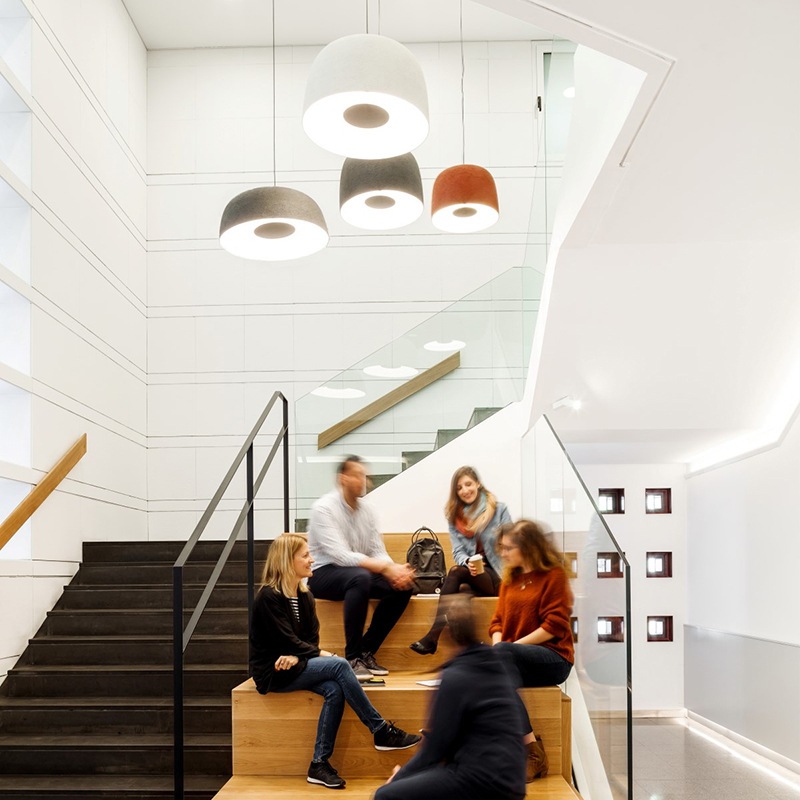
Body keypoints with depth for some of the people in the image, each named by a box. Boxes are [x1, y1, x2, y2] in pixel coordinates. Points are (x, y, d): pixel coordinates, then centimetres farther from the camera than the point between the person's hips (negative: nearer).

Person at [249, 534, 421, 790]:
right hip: (273, 672, -7)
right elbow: (286, 640, -18)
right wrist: (320, 654, -11)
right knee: (339, 665, -25)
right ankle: (381, 731, -19)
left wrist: (296, 656, -16)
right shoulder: (269, 597, -14)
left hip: (294, 665, 7)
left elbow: (312, 638, 4)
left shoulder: (305, 596, 9)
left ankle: (319, 764, -20)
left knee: (334, 690, -23)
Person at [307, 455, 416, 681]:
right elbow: (341, 556, -26)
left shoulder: (366, 510, 6)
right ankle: (353, 657, -27)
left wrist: (396, 570, -21)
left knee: (403, 585, -14)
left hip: (358, 573, 7)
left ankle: (367, 652, -7)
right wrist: (386, 568, -32)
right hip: (322, 574, -7)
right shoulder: (324, 508, -16)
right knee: (360, 577, -38)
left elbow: (379, 552, 2)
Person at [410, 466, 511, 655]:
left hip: (500, 577, -3)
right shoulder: (455, 516, 11)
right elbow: (458, 552, 3)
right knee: (456, 572, -31)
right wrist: (468, 563, -20)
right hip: (475, 573, 3)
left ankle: (433, 637, -40)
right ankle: (432, 638, -41)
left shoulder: (499, 510, 2)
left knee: (457, 572, -30)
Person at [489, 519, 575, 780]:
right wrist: (497, 643, -8)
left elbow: (554, 626, -9)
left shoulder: (554, 574, 0)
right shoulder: (510, 578, 18)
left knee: (502, 654, -34)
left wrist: (507, 646, -15)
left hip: (554, 657, -5)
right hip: (516, 659, 5)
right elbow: (498, 621, 16)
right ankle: (531, 748, -34)